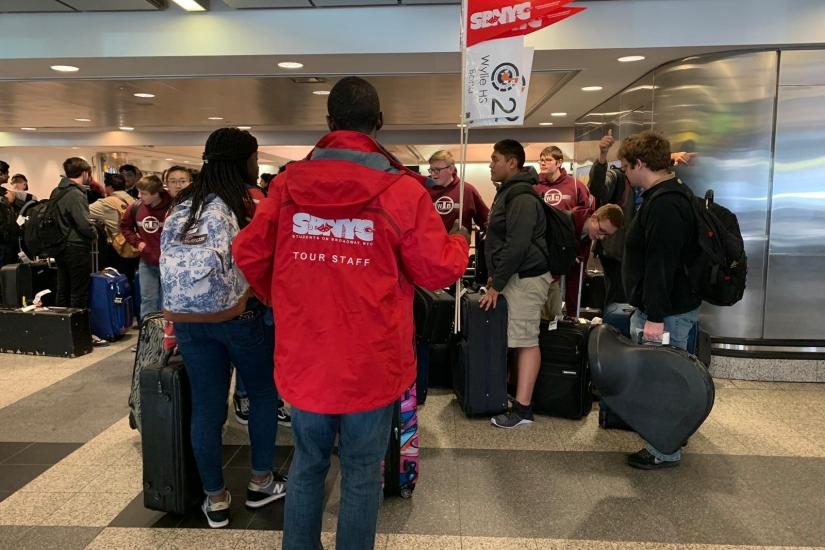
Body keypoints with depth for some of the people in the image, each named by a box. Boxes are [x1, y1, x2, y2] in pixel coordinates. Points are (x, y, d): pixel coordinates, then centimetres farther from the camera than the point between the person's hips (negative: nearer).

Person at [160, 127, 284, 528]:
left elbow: (168, 258, 11)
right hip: (237, 315, -5)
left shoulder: (183, 203, 9)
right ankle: (260, 483, 26)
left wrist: (182, 311, 18)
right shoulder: (244, 202, -7)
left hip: (185, 318, 5)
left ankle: (215, 500, 23)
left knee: (205, 408, 11)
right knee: (265, 393, 16)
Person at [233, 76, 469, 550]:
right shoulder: (402, 190, -12)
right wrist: (461, 242, 17)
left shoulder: (288, 183, -2)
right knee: (362, 472, 14)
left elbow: (249, 254, 6)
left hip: (303, 357, 3)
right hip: (371, 362, -3)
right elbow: (438, 270, -5)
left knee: (308, 463, 22)